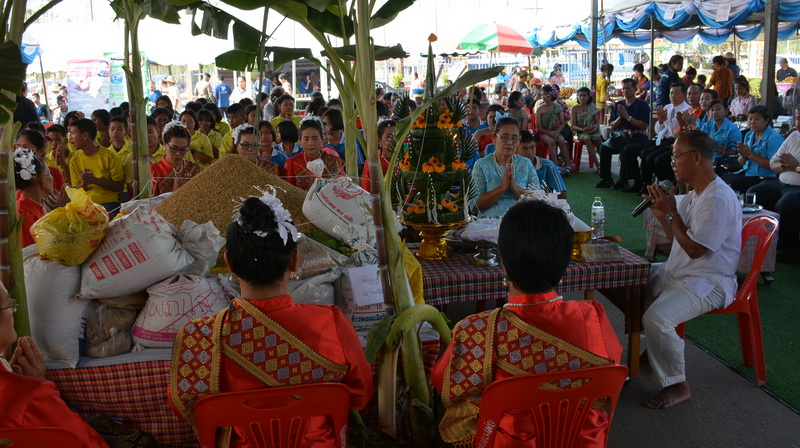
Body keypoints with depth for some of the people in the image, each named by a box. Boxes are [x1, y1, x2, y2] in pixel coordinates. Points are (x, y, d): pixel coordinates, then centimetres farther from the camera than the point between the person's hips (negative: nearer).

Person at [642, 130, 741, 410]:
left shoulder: (719, 199, -21)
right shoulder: (695, 195, 11)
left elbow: (693, 249, -23)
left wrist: (672, 212, -17)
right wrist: (661, 214, 3)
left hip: (707, 283, -11)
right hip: (678, 272, 11)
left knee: (657, 319, -31)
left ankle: (677, 386, -10)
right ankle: (654, 345, 24)